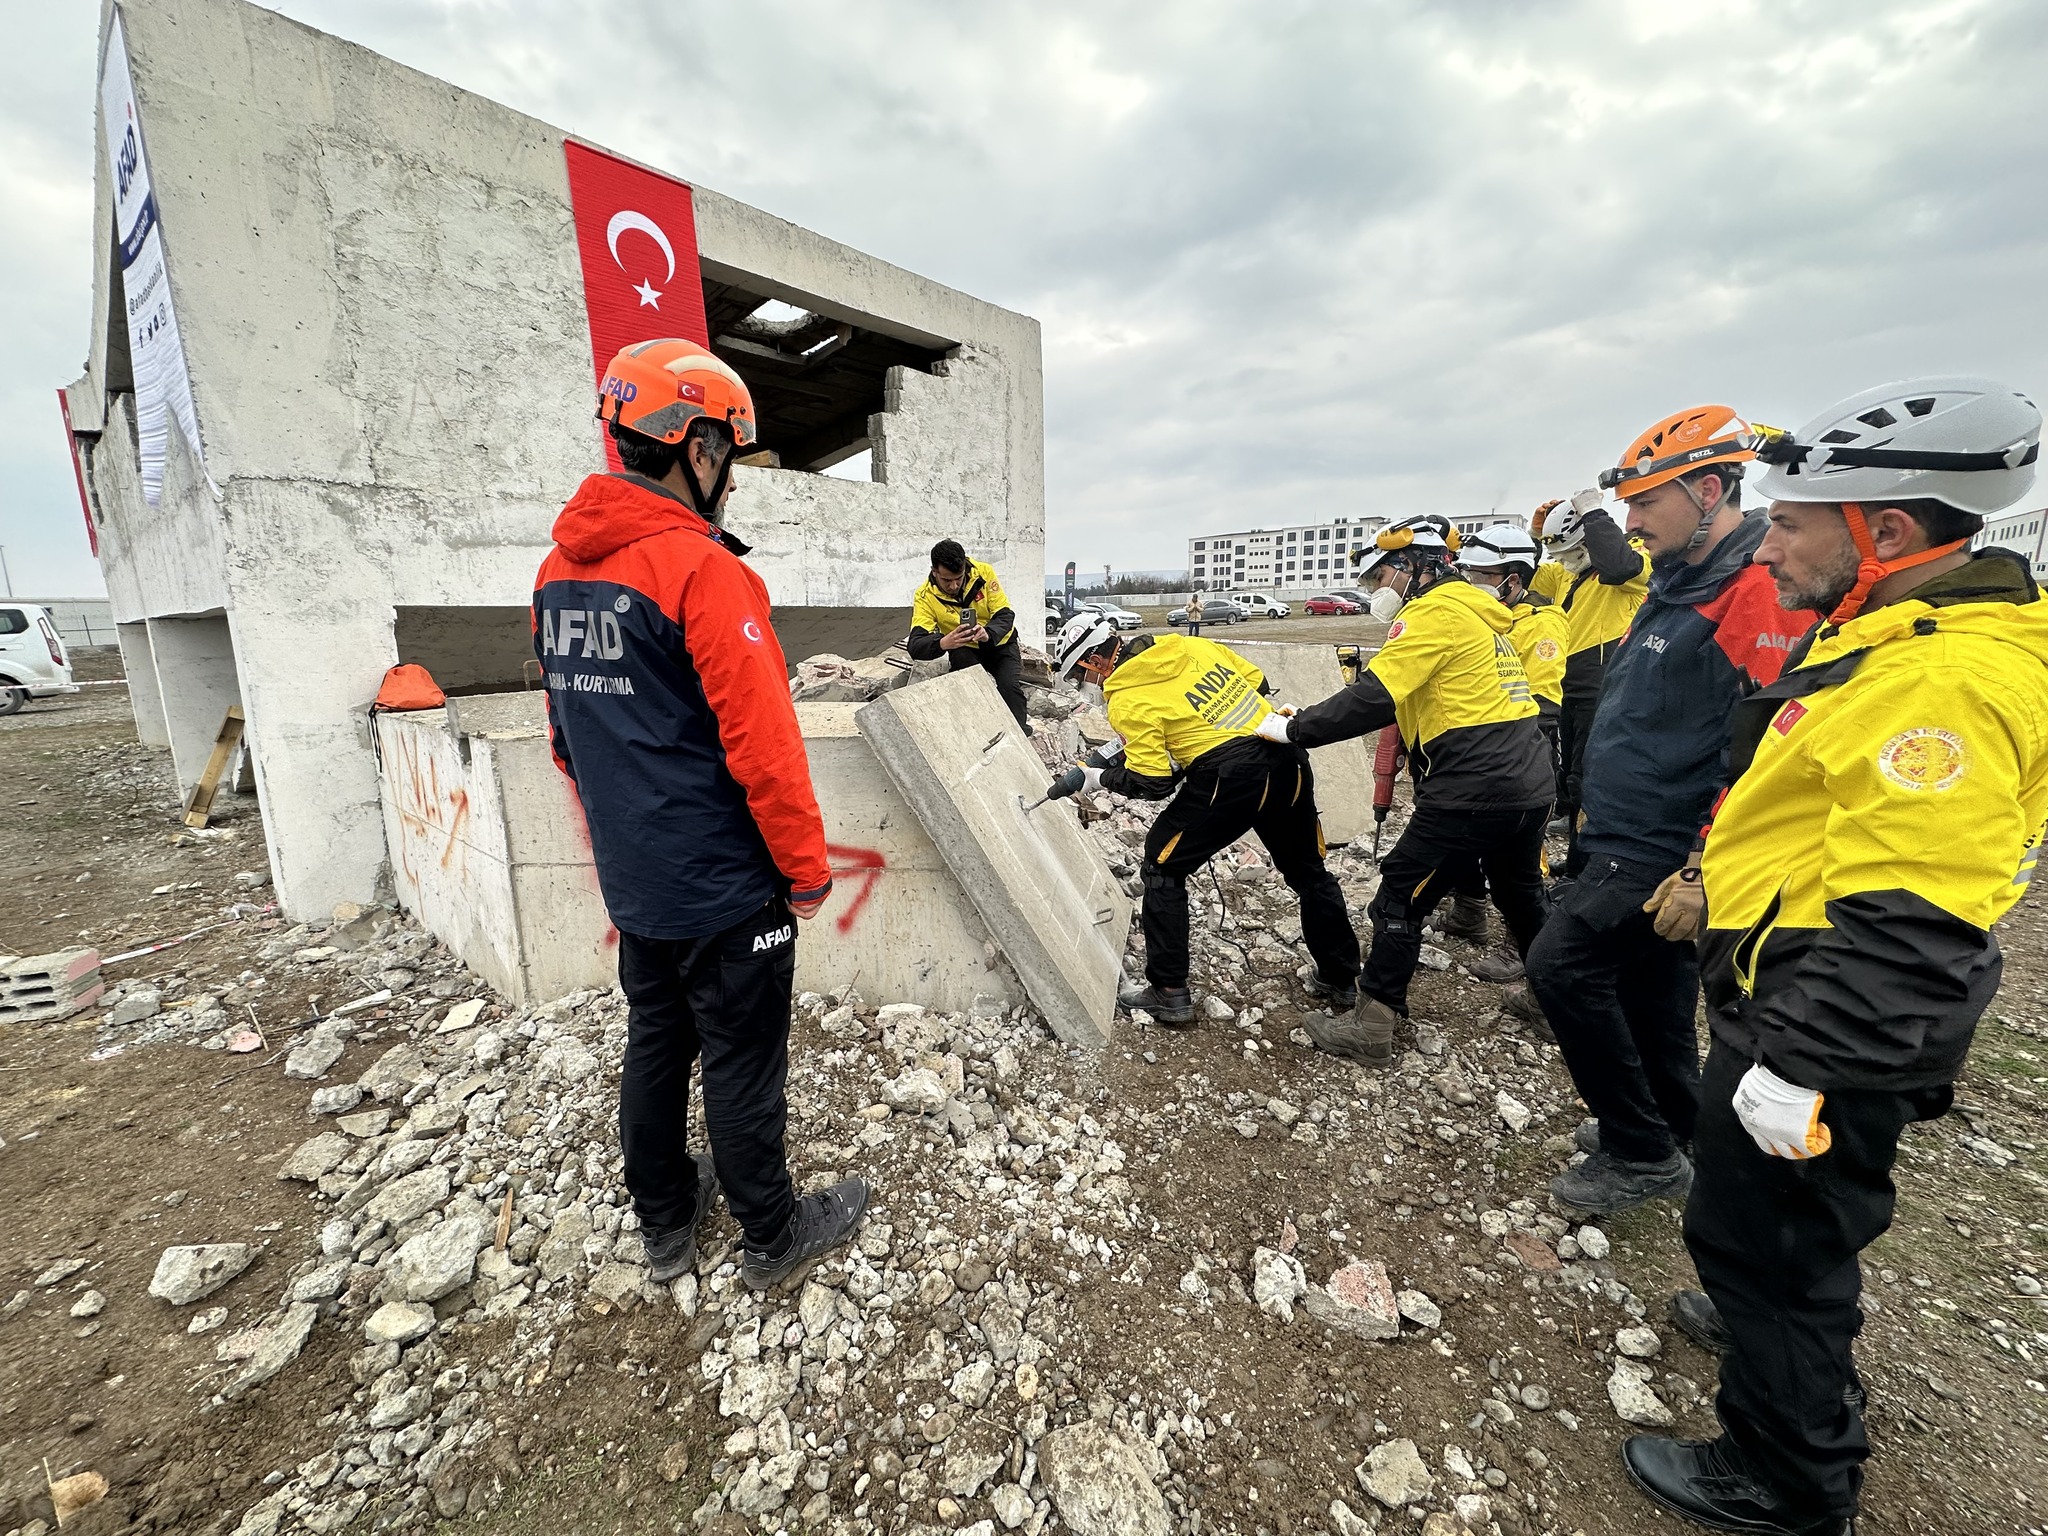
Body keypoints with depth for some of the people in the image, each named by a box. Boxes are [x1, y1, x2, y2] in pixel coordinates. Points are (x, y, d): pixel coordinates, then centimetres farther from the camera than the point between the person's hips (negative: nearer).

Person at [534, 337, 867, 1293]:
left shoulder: (557, 571, 7)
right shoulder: (703, 568, -20)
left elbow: (568, 739, 14)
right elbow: (762, 745, -22)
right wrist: (809, 870, -11)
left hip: (632, 883, 8)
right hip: (724, 888, -8)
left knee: (654, 1044, 21)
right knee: (740, 1064, 9)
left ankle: (664, 1221, 41)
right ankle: (772, 1239, 30)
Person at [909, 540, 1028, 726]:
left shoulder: (983, 572, -20)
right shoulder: (925, 596, -22)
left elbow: (1005, 615, -19)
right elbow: (916, 647, -31)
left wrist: (988, 633, -42)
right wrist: (943, 643, -54)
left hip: (999, 641, 0)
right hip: (966, 649, 0)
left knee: (1011, 687, -23)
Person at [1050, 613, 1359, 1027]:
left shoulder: (1125, 698, -5)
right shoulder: (1185, 644, 13)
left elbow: (1154, 783, -7)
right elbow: (1257, 683, 19)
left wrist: (1099, 779, 8)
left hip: (1228, 777, -7)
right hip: (1287, 759, 8)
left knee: (1161, 868, 10)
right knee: (1307, 870, 23)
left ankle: (1169, 992, 13)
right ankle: (1341, 979, 38)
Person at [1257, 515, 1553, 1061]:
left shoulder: (1436, 613, -11)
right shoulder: (1480, 612, 19)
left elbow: (1374, 698, -20)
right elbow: (1411, 696, 18)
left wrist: (1292, 730, -12)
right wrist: (1309, 719, 10)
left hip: (1470, 790, -10)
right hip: (1528, 784, 10)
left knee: (1400, 899, -1)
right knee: (1521, 895, 27)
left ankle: (1372, 1025, 6)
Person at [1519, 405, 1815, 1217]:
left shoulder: (1762, 594, -18)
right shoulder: (1676, 587, 13)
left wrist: (1703, 874, -24)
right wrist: (1598, 808, 22)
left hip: (1660, 853, -10)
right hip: (1624, 838, 10)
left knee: (1562, 966, -10)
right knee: (1650, 992, 18)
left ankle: (1642, 1152, 7)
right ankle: (1668, 1135, 36)